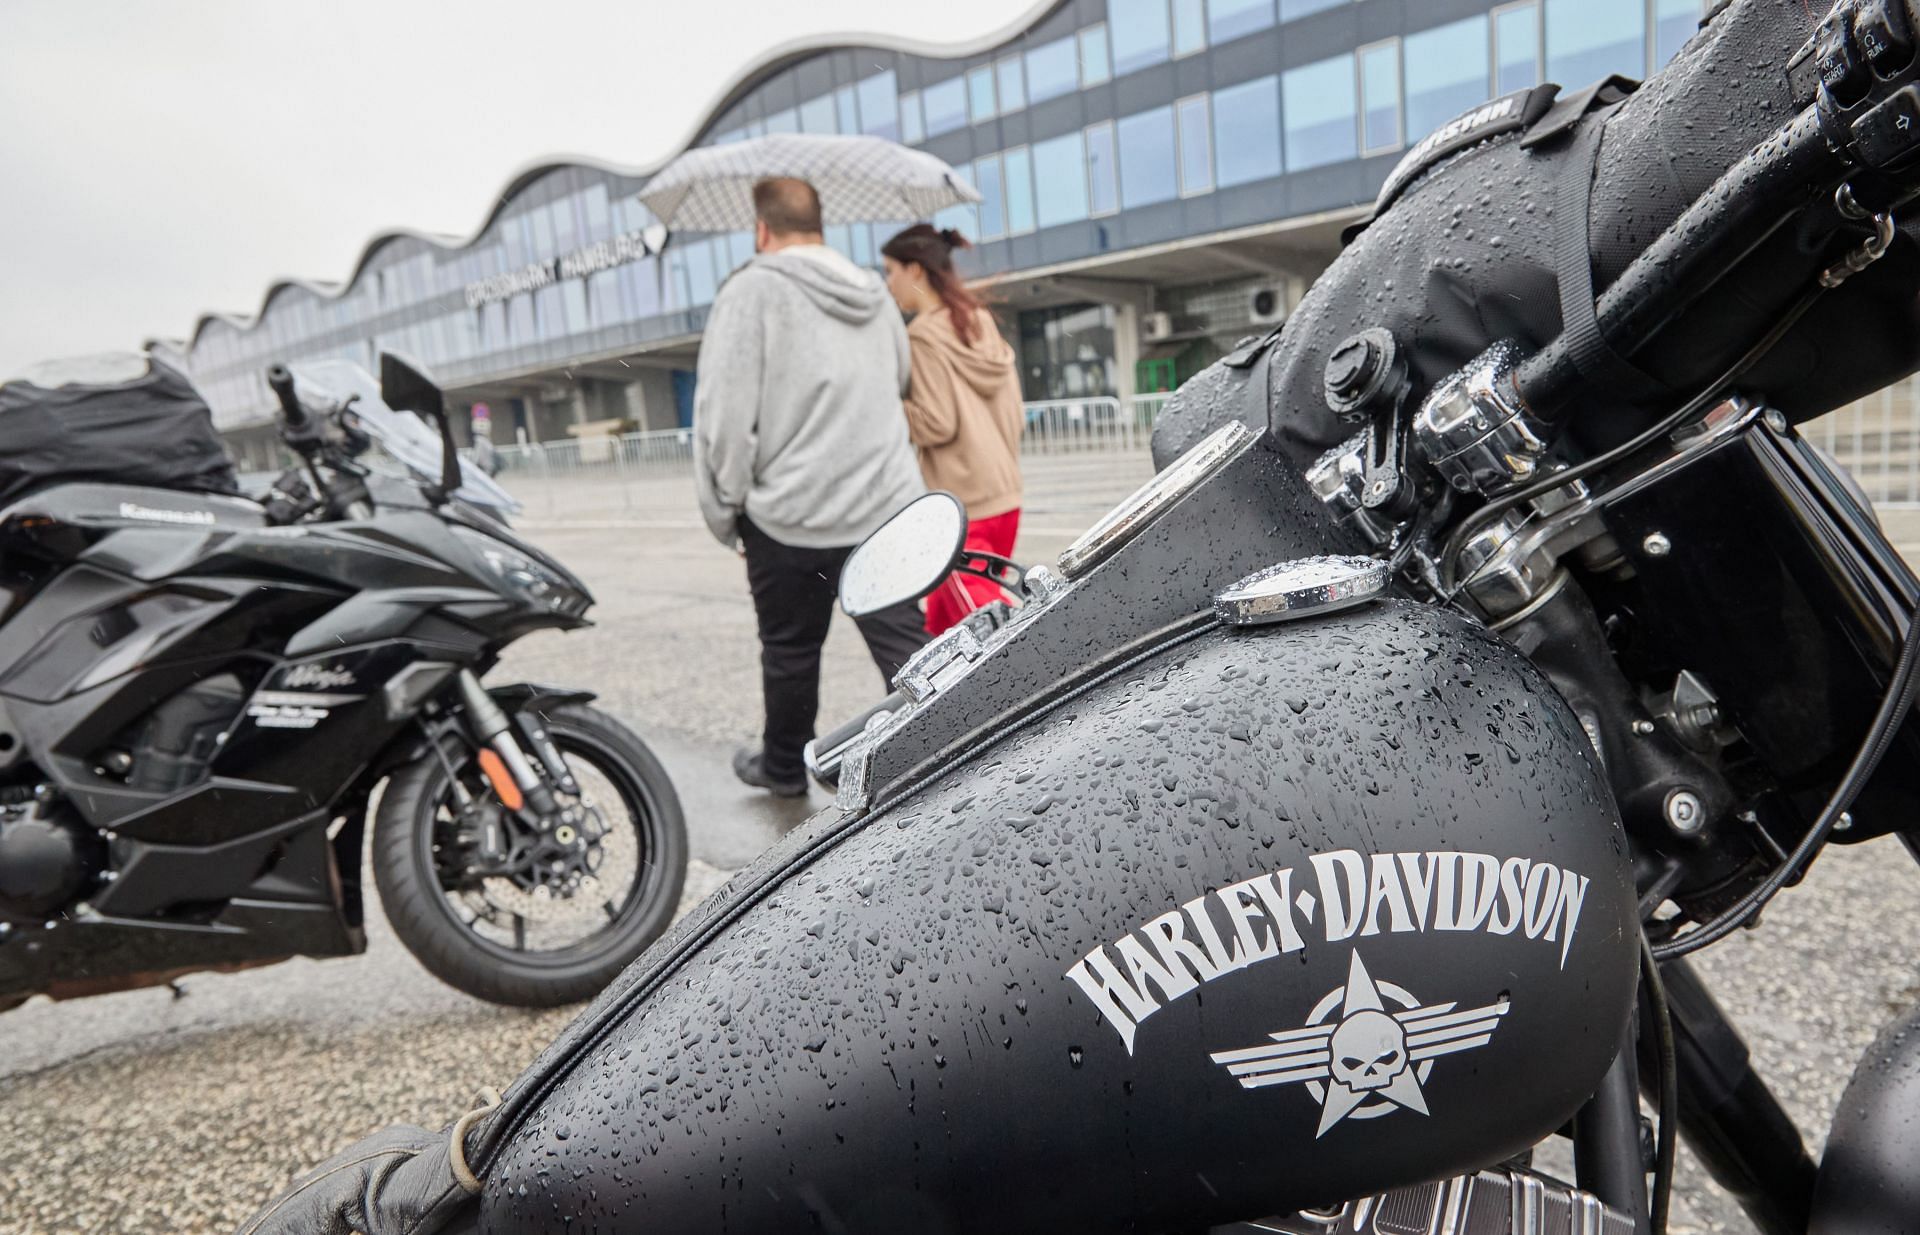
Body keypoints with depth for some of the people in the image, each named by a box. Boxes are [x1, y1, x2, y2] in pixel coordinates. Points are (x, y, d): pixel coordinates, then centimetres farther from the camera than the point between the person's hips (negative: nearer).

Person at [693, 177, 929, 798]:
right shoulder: (874, 293, 11)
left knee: (791, 651, 14)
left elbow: (725, 412, -12)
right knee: (907, 650, 4)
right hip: (889, 507, 4)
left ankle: (784, 766, 34)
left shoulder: (752, 289, -8)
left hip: (790, 514, -4)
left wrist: (725, 509, -2)